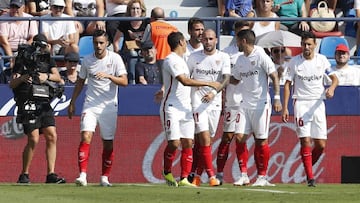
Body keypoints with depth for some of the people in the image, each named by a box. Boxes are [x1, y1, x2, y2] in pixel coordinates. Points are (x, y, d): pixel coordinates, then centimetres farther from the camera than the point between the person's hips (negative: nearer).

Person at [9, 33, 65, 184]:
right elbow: (11, 84, 0)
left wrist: (47, 76, -17)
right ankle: (24, 175, 0)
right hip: (28, 103, -5)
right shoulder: (23, 60, 1)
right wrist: (22, 78, -20)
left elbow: (57, 77, 3)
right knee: (33, 140, -12)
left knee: (52, 137, -5)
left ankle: (51, 174, -2)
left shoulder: (48, 59, 14)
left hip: (45, 104, 5)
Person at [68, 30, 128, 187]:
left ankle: (104, 178, 16)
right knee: (86, 137, -17)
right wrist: (72, 103, 16)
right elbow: (80, 82, 17)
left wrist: (108, 76, -25)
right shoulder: (87, 60, 4)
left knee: (108, 143, 3)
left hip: (109, 106, -1)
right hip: (90, 105, 1)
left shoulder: (115, 58, -3)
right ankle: (82, 175, -22)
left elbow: (124, 81, -10)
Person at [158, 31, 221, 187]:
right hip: (171, 108, -9)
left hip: (186, 108, 9)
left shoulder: (181, 60, 17)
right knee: (174, 143, -11)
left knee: (188, 143, 0)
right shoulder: (171, 60, -13)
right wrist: (208, 84, -18)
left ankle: (184, 179, 0)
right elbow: (185, 81, -21)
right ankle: (167, 172, 12)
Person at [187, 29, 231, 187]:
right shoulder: (194, 57, 5)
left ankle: (197, 175, 14)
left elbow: (226, 79, -7)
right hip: (197, 101, -1)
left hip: (215, 102, 1)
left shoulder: (223, 57, 3)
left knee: (200, 141, 5)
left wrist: (214, 93, -23)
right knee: (204, 138, -14)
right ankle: (211, 175, -14)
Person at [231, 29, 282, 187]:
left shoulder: (260, 56, -9)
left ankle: (262, 177, 6)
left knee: (261, 141, -2)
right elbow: (235, 79, 28)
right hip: (245, 104, 6)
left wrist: (277, 98, -18)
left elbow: (274, 76, -11)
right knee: (239, 136, -6)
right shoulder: (240, 60, 13)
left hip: (261, 104, -6)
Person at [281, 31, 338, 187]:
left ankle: (308, 167, 25)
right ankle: (310, 177, -9)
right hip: (301, 103, -2)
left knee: (321, 145, 0)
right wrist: (285, 107, -4)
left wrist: (332, 88, -14)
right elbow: (287, 84, 2)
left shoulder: (322, 60, 5)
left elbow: (334, 78, 10)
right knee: (306, 141, -13)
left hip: (318, 104, 2)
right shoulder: (294, 62, -1)